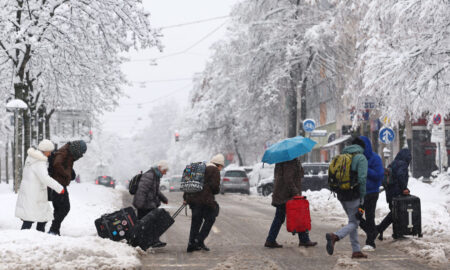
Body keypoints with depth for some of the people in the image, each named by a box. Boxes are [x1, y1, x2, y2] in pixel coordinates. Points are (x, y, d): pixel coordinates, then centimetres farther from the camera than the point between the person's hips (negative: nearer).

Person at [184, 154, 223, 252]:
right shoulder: (215, 171, -4)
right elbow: (215, 187, -14)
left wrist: (185, 197, 23)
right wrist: (216, 191, 10)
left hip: (192, 197, 8)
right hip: (205, 199, -8)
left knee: (196, 220, 14)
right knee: (210, 219, 6)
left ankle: (191, 244, 12)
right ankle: (199, 241, -1)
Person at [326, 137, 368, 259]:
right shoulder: (361, 158, -9)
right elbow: (362, 179, -16)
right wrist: (362, 199, -12)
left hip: (341, 195, 7)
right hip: (354, 196, -7)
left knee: (353, 221, 18)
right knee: (354, 223, 0)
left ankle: (356, 251, 18)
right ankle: (335, 236, -25)